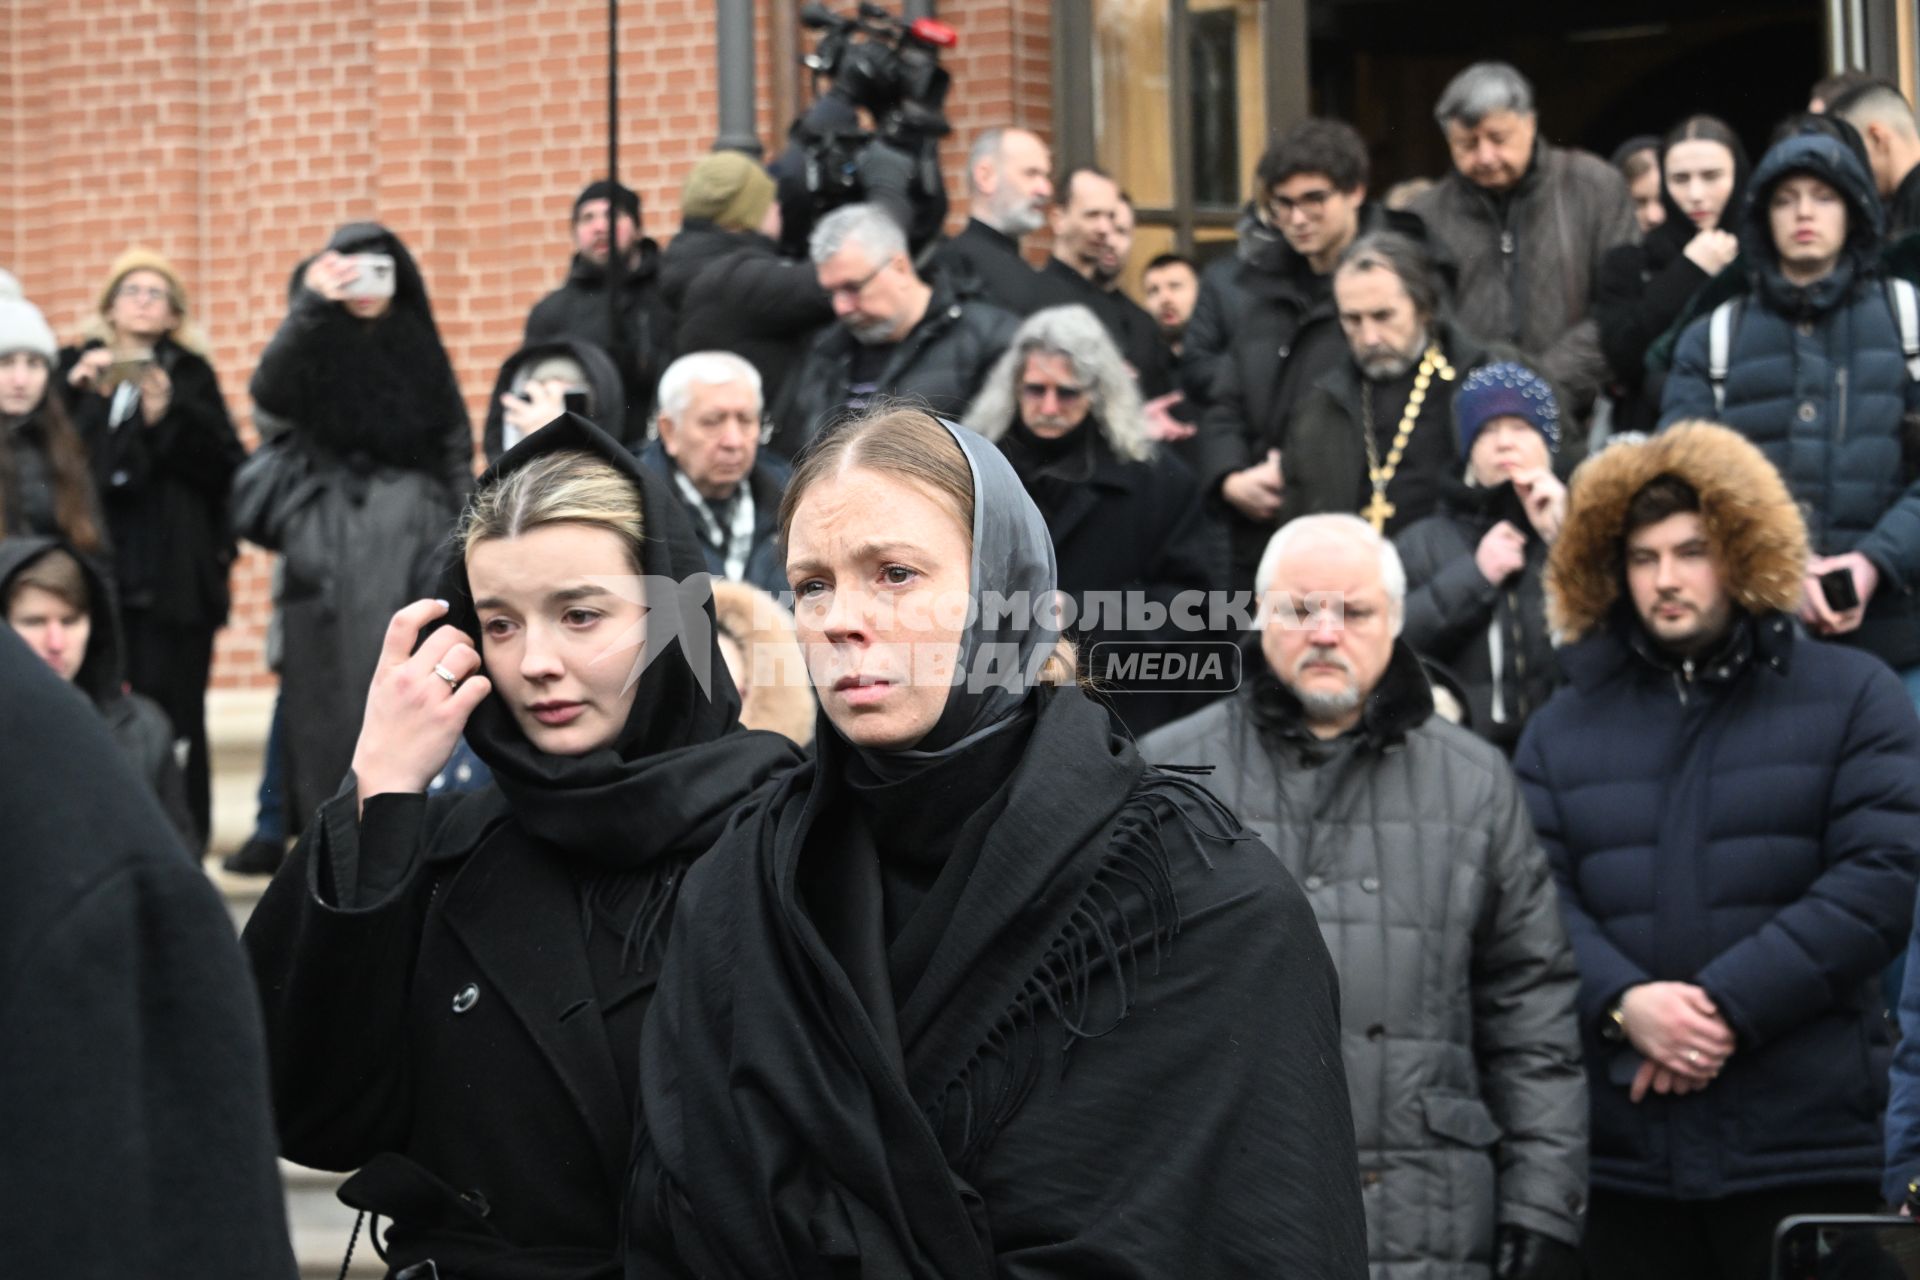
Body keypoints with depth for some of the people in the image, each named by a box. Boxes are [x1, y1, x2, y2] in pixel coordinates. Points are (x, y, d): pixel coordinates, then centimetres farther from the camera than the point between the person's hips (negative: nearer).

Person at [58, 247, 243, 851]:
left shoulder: (191, 375, 13)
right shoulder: (75, 370, 17)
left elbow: (227, 466, 1)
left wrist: (169, 416, -11)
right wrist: (78, 392, -8)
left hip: (172, 573, -1)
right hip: (94, 568, 1)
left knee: (170, 711, -8)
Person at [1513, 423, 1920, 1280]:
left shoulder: (1850, 697, 6)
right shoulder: (1562, 728, 14)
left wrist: (1730, 1004, -15)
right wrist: (1623, 1002, -15)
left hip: (1808, 1147, -2)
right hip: (1621, 1156, 2)